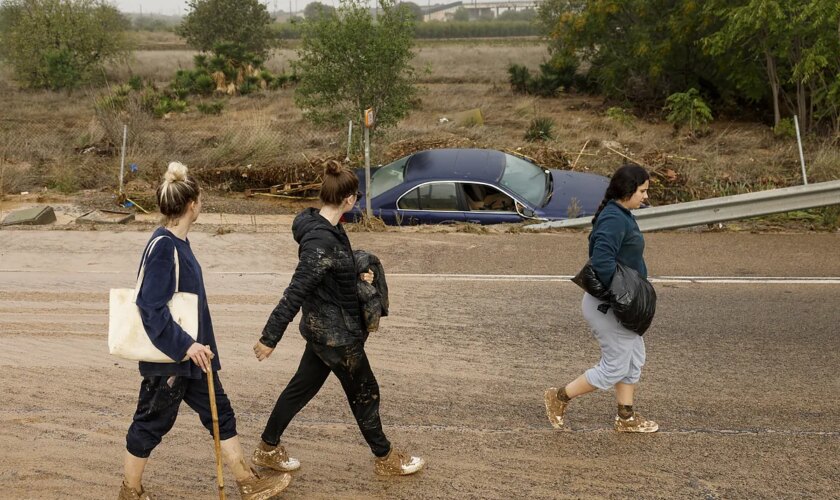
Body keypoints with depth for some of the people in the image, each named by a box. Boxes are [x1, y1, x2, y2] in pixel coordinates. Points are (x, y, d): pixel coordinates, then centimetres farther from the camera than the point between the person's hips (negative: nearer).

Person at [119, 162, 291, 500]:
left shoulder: (178, 242, 6)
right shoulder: (162, 247, -22)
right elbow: (150, 307, -26)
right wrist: (185, 345, -27)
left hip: (190, 354, 10)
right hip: (167, 358, -10)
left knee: (220, 413, 15)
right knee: (152, 423, 8)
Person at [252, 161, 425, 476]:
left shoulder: (322, 226, 0)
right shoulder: (322, 242, -30)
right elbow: (295, 293, -28)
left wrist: (358, 276, -1)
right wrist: (270, 338, -24)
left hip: (323, 327, 9)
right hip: (336, 333, -9)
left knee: (303, 386, 21)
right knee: (364, 392, 10)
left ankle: (268, 449, 36)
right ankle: (385, 459, 30)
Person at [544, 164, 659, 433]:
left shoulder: (622, 216, 9)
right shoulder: (614, 220, -23)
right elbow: (602, 262, -33)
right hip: (608, 306, -10)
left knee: (634, 359, 17)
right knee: (615, 367, 1)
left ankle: (626, 418, 29)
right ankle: (560, 397, 14)